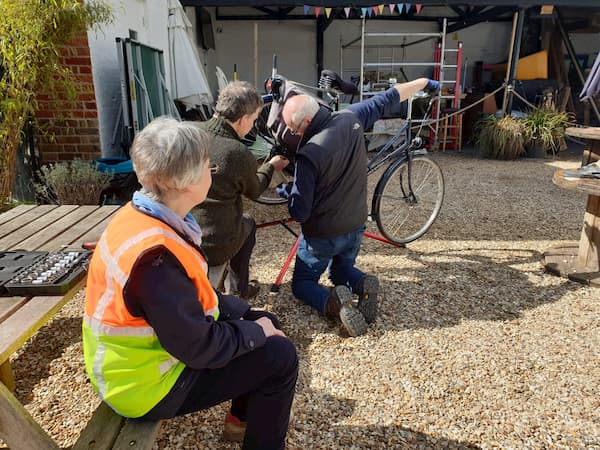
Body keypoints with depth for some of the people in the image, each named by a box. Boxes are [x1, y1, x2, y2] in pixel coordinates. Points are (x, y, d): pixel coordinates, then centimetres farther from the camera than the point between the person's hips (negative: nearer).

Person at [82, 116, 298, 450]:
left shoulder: (143, 216, -5)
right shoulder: (155, 255, -34)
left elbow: (194, 292, 6)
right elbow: (199, 348, -26)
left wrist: (249, 314, 2)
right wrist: (256, 331, -11)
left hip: (162, 340, 9)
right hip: (149, 383, -9)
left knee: (266, 322, 12)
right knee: (279, 356, -9)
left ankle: (243, 416, 32)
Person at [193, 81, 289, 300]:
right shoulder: (242, 156, -23)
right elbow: (253, 192, 0)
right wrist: (271, 166, 19)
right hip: (215, 249, -4)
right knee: (248, 223, 29)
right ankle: (237, 289, 39)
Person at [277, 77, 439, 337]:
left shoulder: (309, 154, -29)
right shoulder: (350, 118, -12)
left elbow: (300, 213, -24)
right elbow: (387, 98, 5)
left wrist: (288, 194, -2)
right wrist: (424, 82, 22)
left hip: (322, 235, -6)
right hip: (356, 227, 6)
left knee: (302, 283, 16)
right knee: (343, 271, 30)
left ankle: (333, 302, -15)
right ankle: (362, 285, -4)